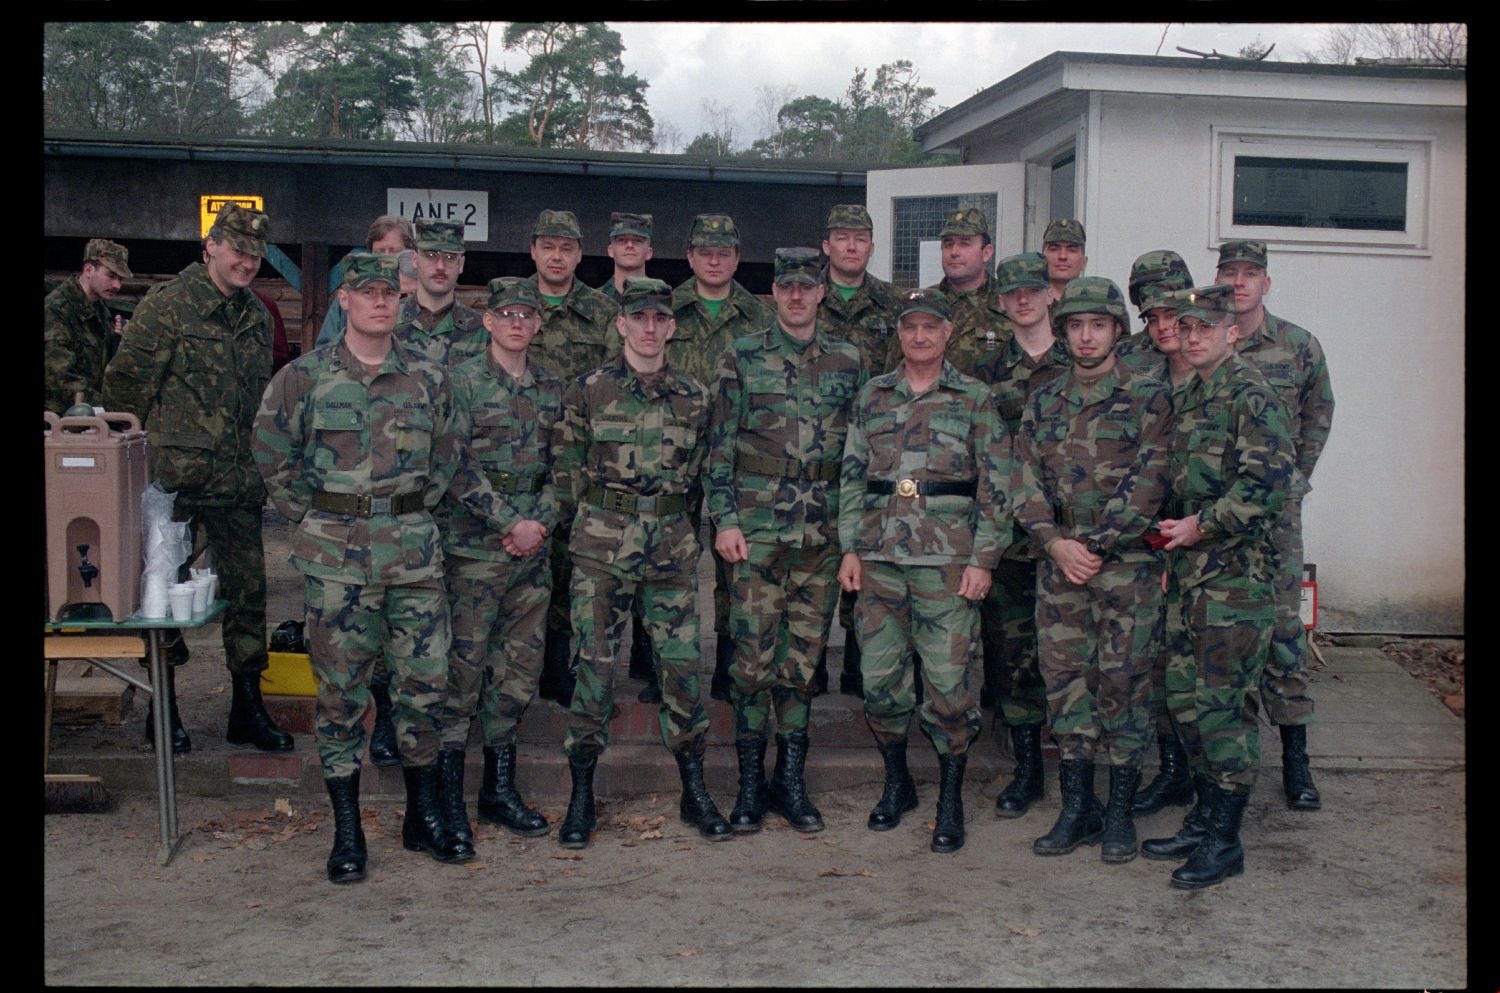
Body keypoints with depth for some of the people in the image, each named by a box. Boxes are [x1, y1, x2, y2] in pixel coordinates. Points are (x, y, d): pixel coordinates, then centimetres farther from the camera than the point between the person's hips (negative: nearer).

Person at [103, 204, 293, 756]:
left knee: (248, 590, 8)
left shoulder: (257, 317, 12)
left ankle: (247, 708, 18)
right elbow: (125, 385, -6)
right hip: (176, 478, -5)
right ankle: (163, 707, 18)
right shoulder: (166, 306, -7)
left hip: (237, 483, 6)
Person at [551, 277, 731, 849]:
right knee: (594, 666, -1)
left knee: (682, 663, 3)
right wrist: (594, 524, 7)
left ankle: (694, 792, 15)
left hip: (672, 546, 2)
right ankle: (581, 797, 10)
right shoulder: (589, 391, 1)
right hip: (601, 546, -2)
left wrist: (666, 518, 13)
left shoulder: (693, 396, 8)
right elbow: (565, 468, 6)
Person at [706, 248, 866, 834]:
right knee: (754, 654, -2)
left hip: (824, 530, 2)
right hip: (757, 526, -2)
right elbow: (720, 445, 1)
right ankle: (750, 783, 9)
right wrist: (724, 519, -6)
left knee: (804, 654, 7)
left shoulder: (848, 362, 10)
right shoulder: (742, 357, 3)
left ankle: (790, 780, 17)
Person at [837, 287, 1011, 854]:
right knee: (879, 675, 6)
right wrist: (849, 548, 4)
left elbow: (995, 486, 1)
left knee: (950, 680, -3)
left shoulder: (975, 399, 4)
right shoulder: (872, 396, 12)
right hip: (879, 554, 3)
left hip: (948, 557, -3)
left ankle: (951, 801, 10)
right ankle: (896, 782, 25)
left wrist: (983, 559, -6)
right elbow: (851, 476, 12)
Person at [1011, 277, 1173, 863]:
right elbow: (1027, 482, 6)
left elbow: (1148, 485, -9)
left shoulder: (1147, 398, -1)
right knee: (1064, 680, 6)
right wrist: (1056, 543, -9)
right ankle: (1077, 809, 16)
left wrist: (1095, 545, -13)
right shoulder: (1044, 402, 12)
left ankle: (1120, 813, 11)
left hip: (1126, 564, -4)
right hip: (1058, 562, 4)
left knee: (1122, 683, 1)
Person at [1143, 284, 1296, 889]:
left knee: (1225, 702, -5)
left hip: (1235, 572, -9)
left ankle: (1225, 842, 3)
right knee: (1184, 695, 12)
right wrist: (1172, 540, 14)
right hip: (1188, 570, 9)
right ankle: (1204, 819, 23)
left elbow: (1271, 480, -20)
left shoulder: (1249, 392, -10)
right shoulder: (1188, 397, 16)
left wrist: (1202, 525, -16)